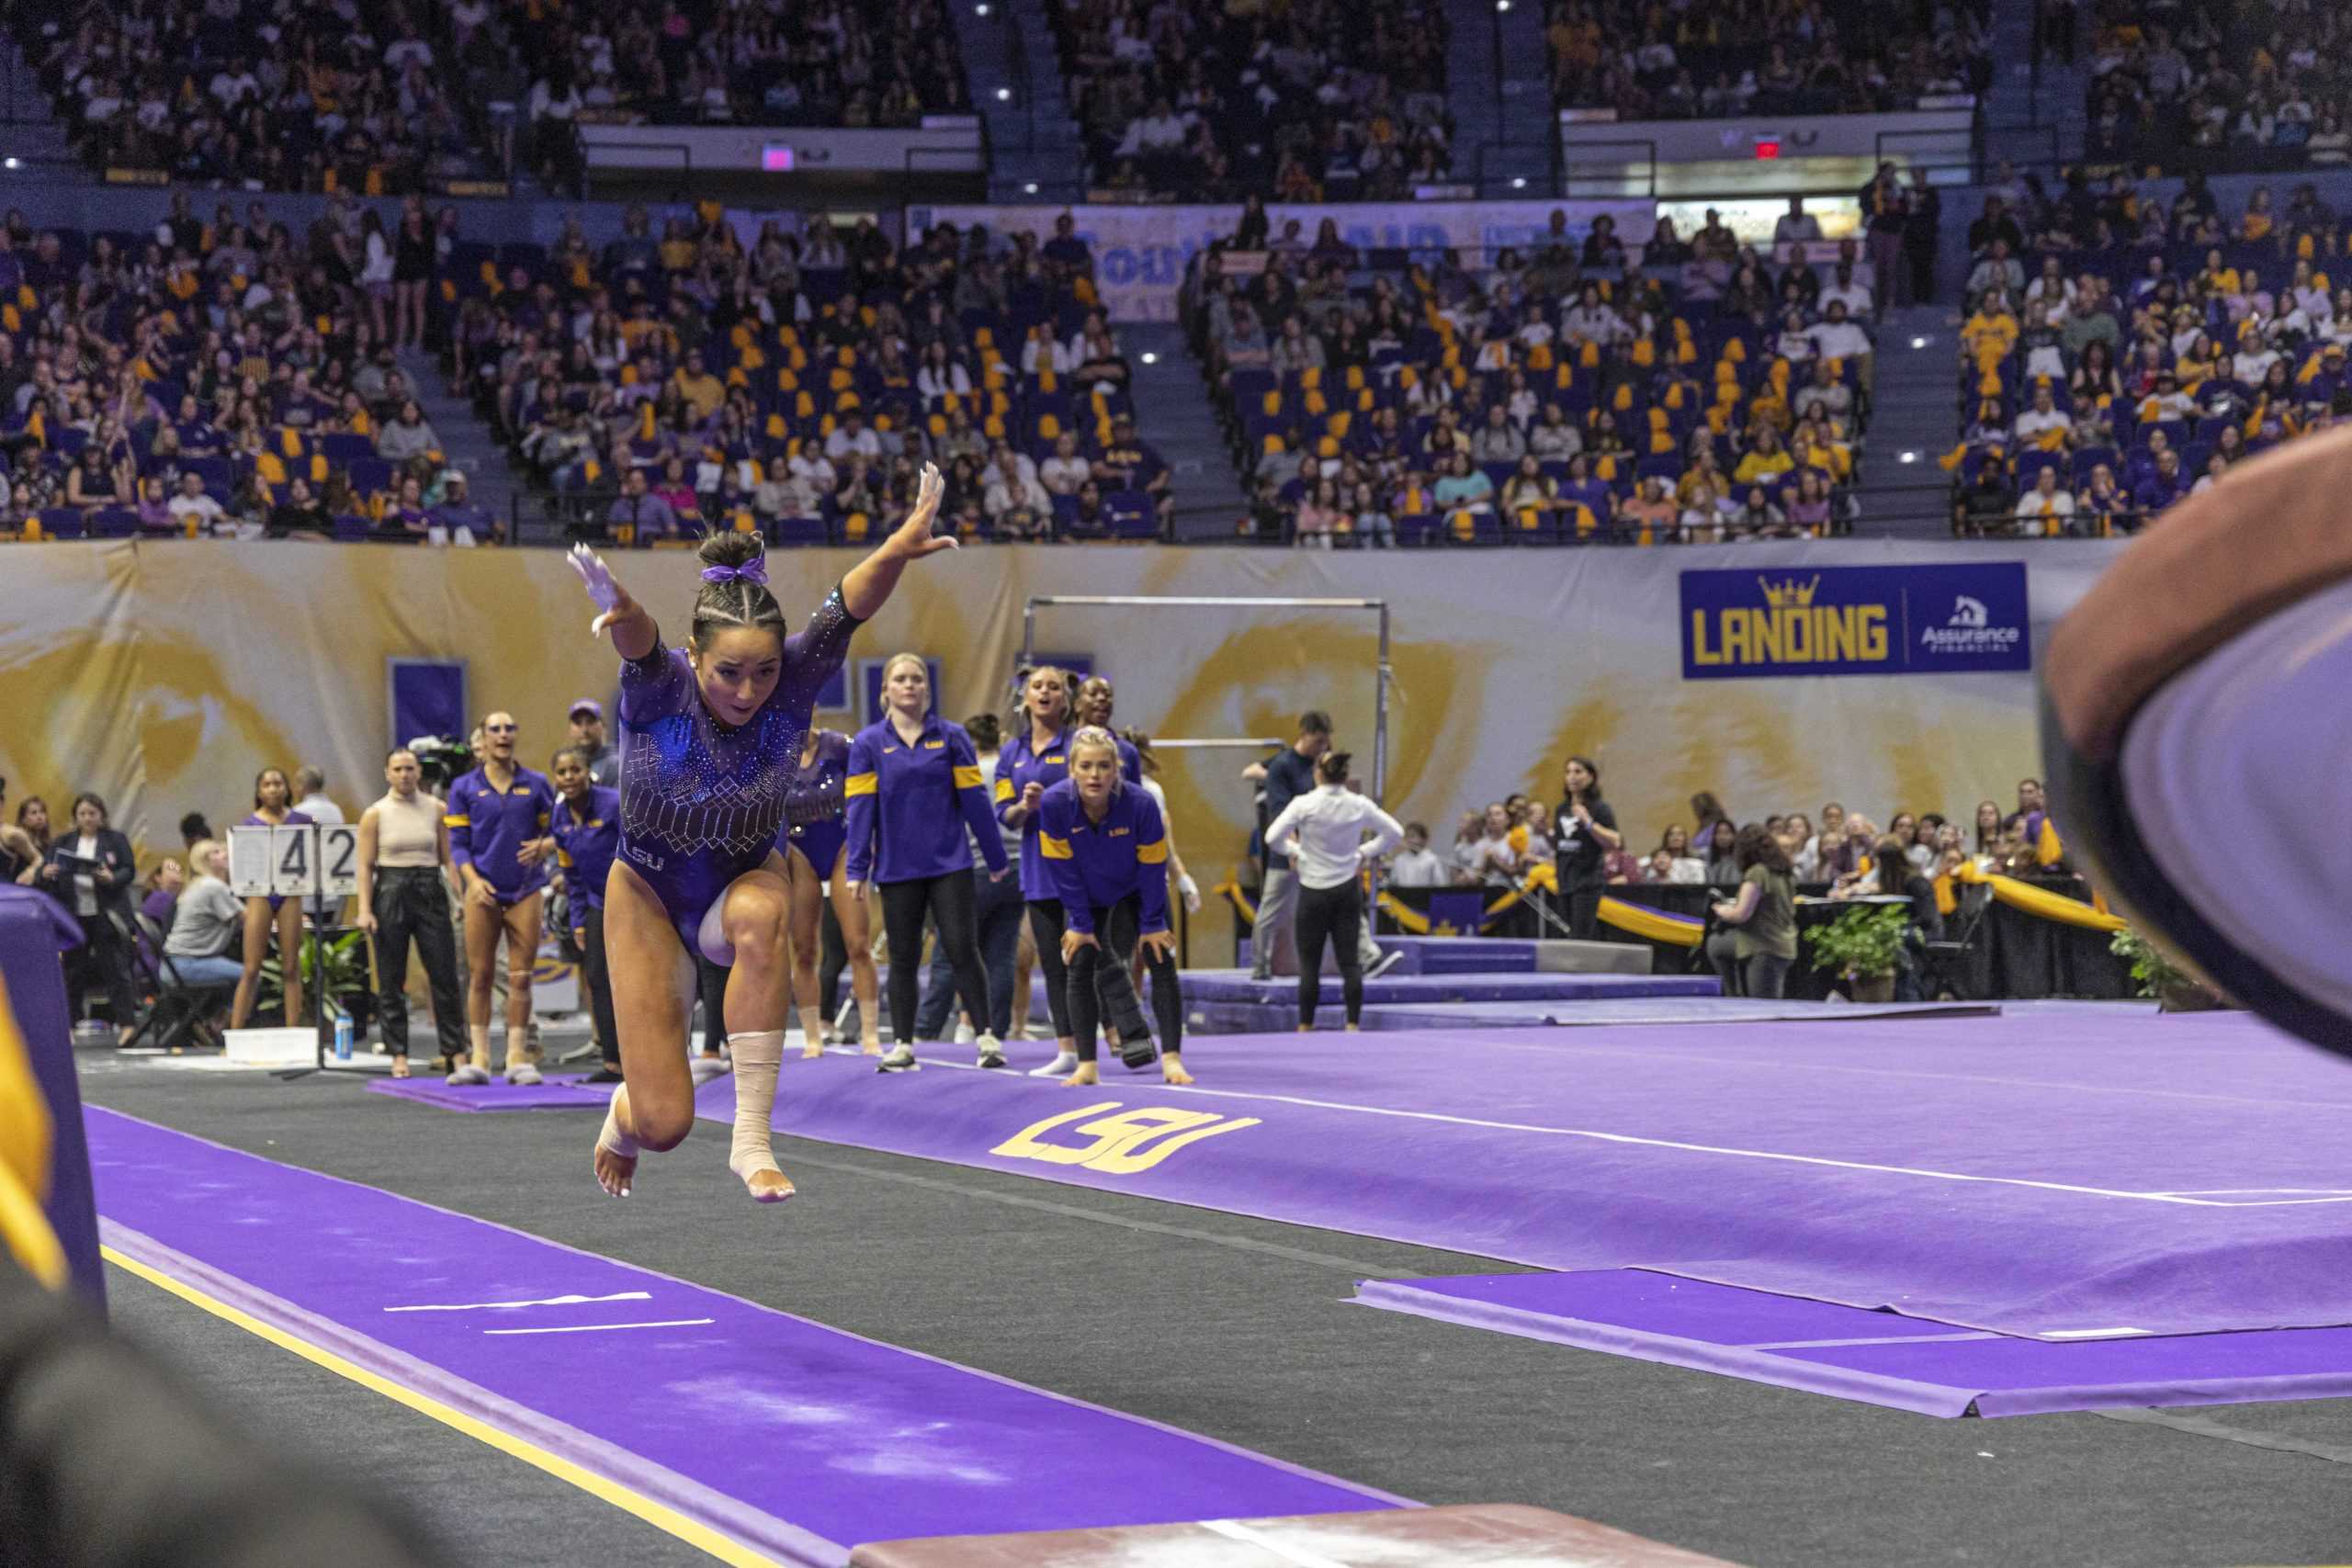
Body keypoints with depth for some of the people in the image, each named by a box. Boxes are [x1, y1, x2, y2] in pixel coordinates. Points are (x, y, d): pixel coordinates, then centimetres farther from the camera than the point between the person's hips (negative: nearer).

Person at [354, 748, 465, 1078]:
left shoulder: (435, 810, 6)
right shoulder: (375, 814, 2)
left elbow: (448, 859, 8)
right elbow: (365, 866, -1)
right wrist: (365, 910, -10)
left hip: (430, 892, 1)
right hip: (390, 892, -1)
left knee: (445, 975, -3)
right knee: (391, 982, 1)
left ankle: (455, 1052, 2)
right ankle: (398, 1054, 7)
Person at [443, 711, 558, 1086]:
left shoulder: (536, 785, 8)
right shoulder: (464, 789, 6)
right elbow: (458, 844, 4)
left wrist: (544, 847, -12)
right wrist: (473, 880, -12)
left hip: (527, 893, 0)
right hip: (484, 893, 0)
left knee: (520, 977, -1)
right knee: (479, 975, -1)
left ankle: (518, 1056, 4)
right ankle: (479, 1058, 3)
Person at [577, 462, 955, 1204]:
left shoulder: (791, 684, -24)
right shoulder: (659, 690, -28)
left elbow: (847, 608, -43)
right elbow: (638, 643, -52)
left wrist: (895, 552, -64)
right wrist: (619, 612, -77)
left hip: (743, 880, 1)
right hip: (650, 892, -1)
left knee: (760, 914, -40)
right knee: (664, 1124, -5)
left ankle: (753, 1136, -31)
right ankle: (626, 1115, 37)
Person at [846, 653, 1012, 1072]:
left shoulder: (951, 737, 1)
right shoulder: (868, 744, 1)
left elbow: (973, 799, 2)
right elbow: (860, 808, -1)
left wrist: (996, 858, 3)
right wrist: (857, 869, -6)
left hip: (950, 864, -1)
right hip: (897, 869, 1)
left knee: (963, 950, -3)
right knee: (903, 958, 8)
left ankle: (987, 1038, 3)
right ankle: (903, 1046, 15)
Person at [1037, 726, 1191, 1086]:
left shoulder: (1141, 804, -34)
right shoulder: (1054, 804, -31)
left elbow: (1152, 868, -22)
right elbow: (1063, 868, -20)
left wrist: (1152, 924, -16)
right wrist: (1081, 923, -16)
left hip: (1134, 893, -1)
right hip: (1086, 897, 1)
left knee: (1162, 963, -10)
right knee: (1082, 968, -5)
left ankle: (1172, 1059, -8)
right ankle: (1086, 1066, 0)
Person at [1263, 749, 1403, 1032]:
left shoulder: (1304, 805, -12)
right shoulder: (1359, 806, -2)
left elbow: (1273, 839, -14)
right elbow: (1395, 833, 5)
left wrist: (1293, 850, 4)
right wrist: (1366, 852, 11)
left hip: (1314, 891, -3)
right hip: (1347, 889, 3)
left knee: (1309, 963, 4)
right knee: (1349, 960, 4)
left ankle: (1305, 1027, 5)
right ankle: (1353, 1023, -1)